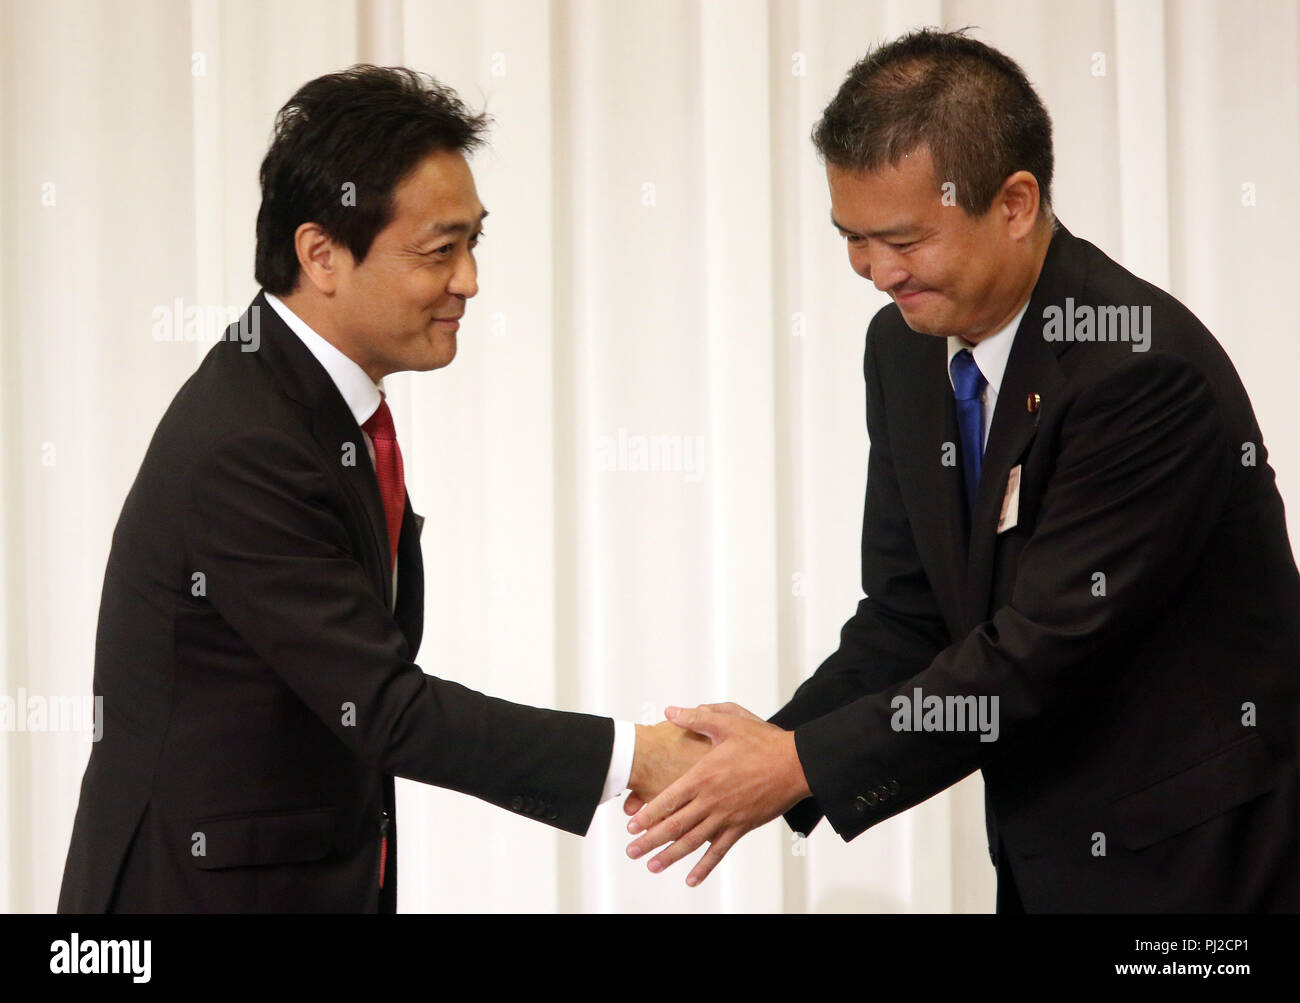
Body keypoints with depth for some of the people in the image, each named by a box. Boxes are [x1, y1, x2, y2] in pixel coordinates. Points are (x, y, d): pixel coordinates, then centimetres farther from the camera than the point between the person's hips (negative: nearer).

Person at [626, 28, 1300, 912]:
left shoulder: (1142, 368, -23)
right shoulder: (906, 348, 3)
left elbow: (1045, 648, -24)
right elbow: (906, 616, 6)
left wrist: (804, 766, -21)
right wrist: (769, 745, -10)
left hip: (1190, 864, -7)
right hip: (1047, 850, 7)